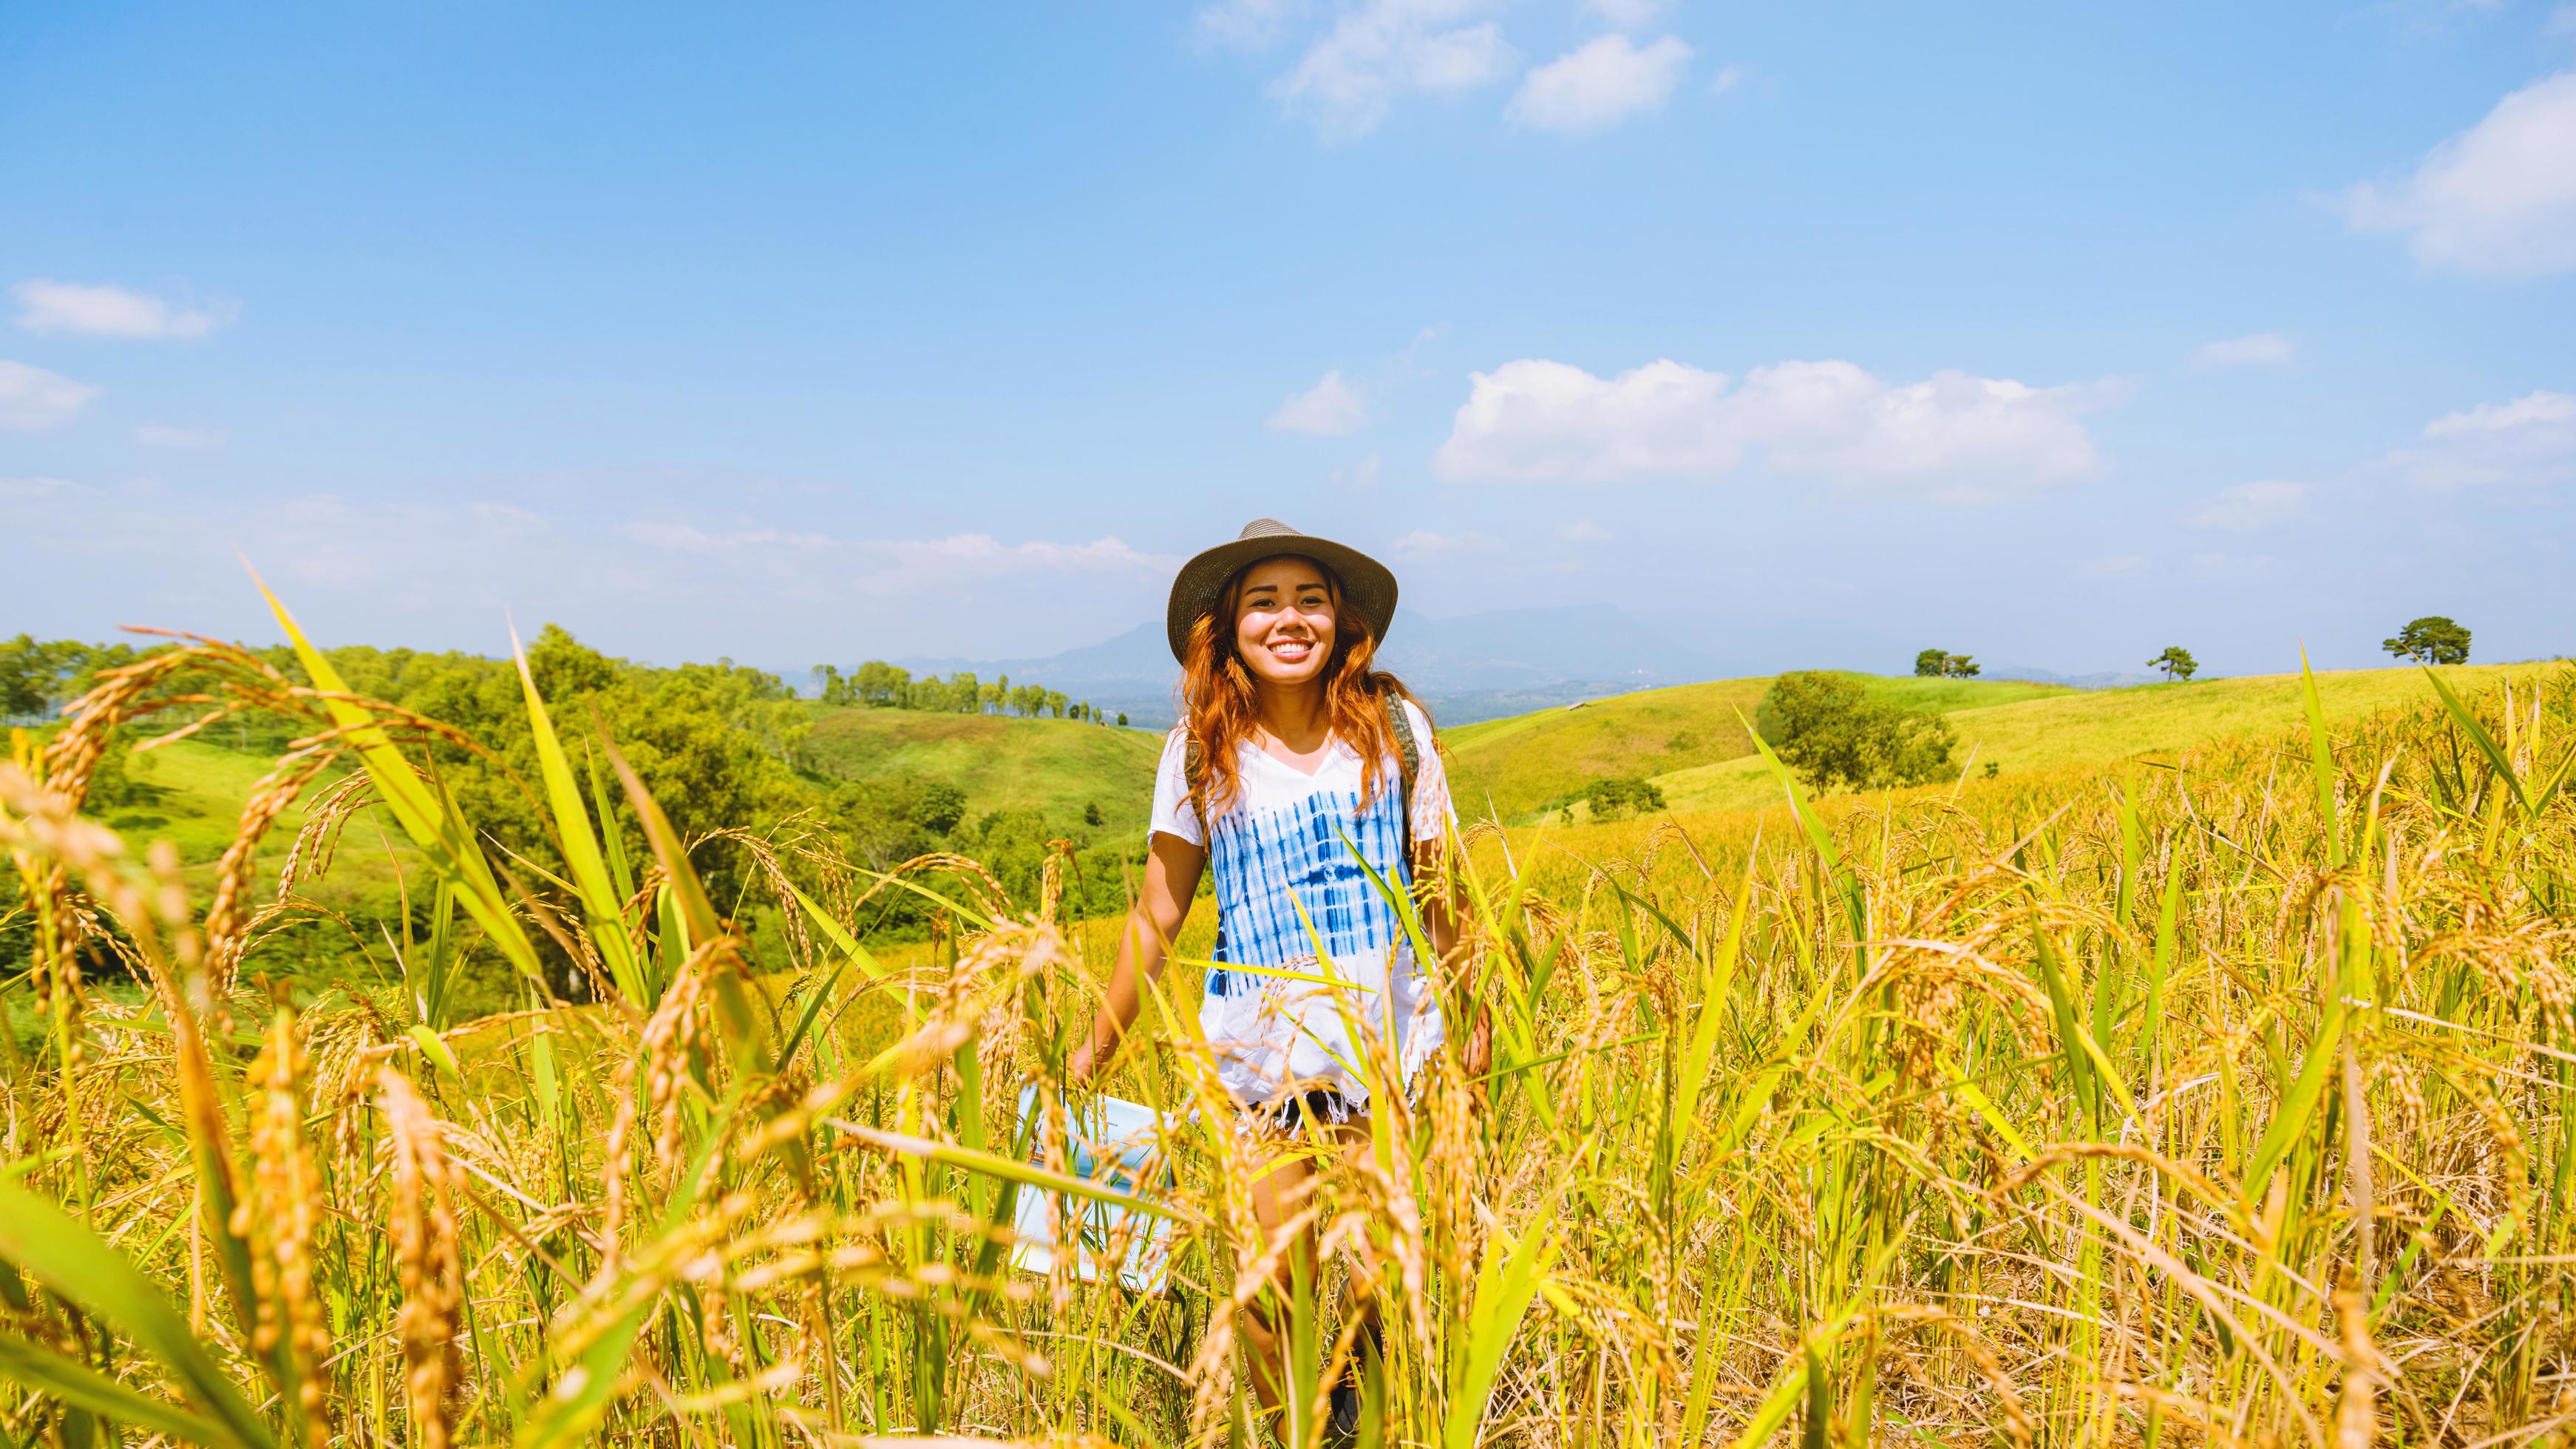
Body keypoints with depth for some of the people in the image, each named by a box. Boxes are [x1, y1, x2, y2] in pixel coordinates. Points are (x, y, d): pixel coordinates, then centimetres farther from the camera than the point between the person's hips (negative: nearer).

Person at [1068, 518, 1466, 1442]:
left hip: (1385, 1053, 0)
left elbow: (1440, 892, 8)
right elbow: (1157, 916, 5)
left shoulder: (1393, 726, -1)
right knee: (1271, 1285, 3)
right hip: (1257, 1064, 0)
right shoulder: (1202, 751, -1)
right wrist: (1098, 1049, 9)